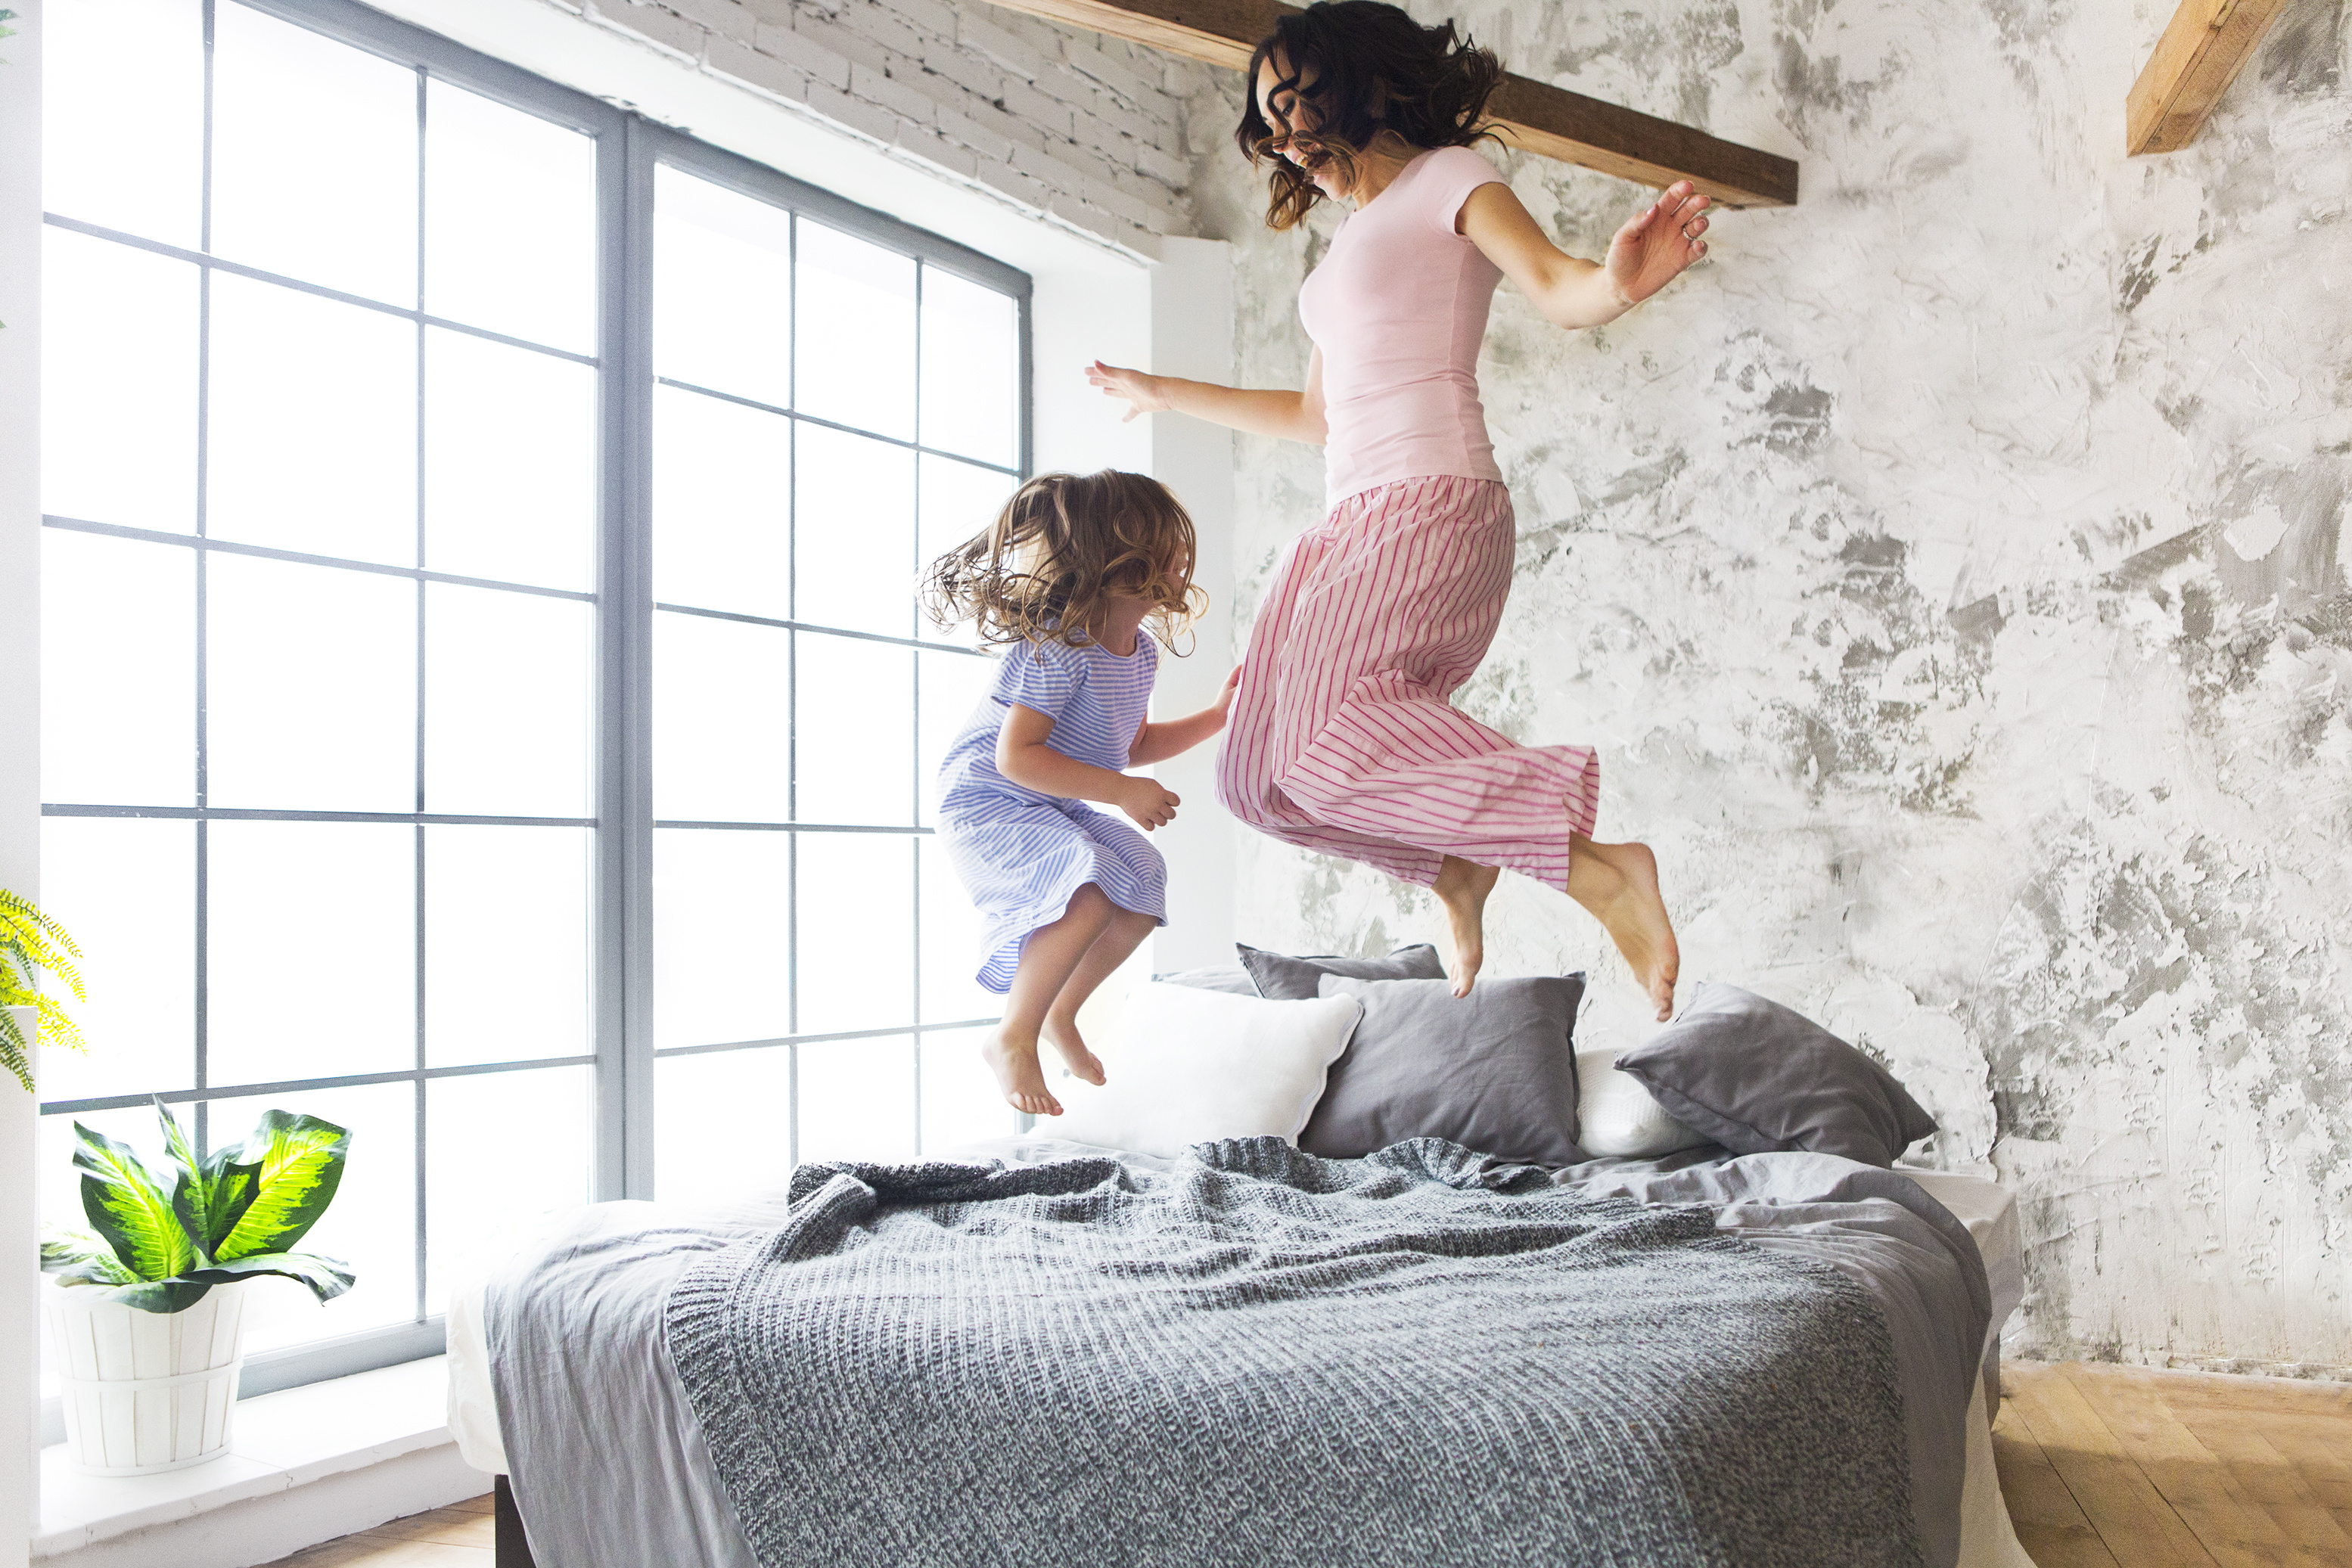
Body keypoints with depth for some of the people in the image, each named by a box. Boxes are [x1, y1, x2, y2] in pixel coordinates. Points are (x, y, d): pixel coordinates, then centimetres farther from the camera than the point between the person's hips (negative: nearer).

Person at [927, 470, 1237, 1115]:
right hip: (985, 804, -10)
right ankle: (1013, 1039, -10)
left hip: (1056, 810, 10)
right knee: (1092, 893, -29)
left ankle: (1061, 1015, 24)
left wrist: (1216, 717, 8)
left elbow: (1131, 745, 17)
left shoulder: (1140, 650, 3)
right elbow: (1016, 756, -31)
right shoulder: (1056, 646, -27)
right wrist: (1123, 792, -32)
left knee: (1144, 888, 2)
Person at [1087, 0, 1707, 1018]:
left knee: (1332, 738, -30)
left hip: (1431, 504, -8)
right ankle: (1453, 870, 11)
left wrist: (1617, 281, -37)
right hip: (1351, 522, 8)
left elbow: (1557, 290, -12)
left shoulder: (1446, 177, 6)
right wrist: (1170, 395, 44)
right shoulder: (1354, 235, 29)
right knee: (1259, 775, -3)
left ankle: (1595, 867, -27)